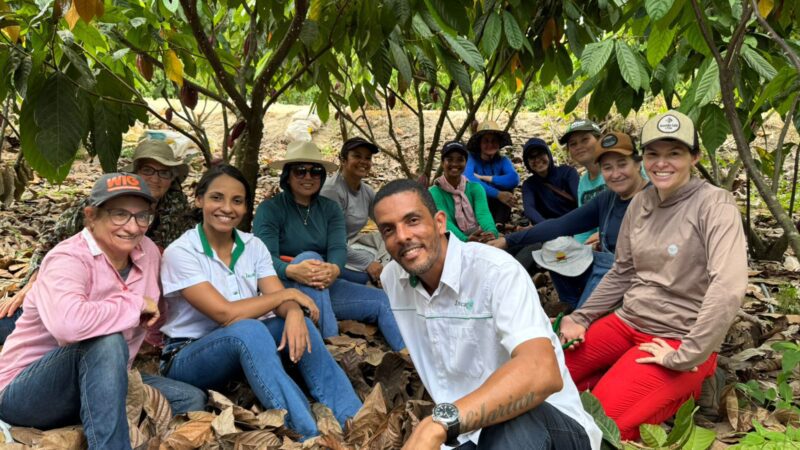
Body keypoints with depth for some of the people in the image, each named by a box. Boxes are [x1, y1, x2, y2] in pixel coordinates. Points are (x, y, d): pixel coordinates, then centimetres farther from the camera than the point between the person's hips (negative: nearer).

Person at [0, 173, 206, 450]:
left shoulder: (147, 251, -3)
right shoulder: (69, 258, -23)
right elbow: (66, 323, -44)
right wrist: (134, 304, -30)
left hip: (96, 382, 7)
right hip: (24, 393, -7)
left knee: (191, 401, -5)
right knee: (107, 341, -35)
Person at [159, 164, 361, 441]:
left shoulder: (253, 246, 3)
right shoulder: (180, 252, -15)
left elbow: (280, 301, -9)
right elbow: (226, 314, -24)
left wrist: (294, 312, -33)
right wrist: (287, 294, -17)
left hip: (245, 348, 5)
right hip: (187, 359, -5)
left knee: (299, 324, -23)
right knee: (247, 330, -36)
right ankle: (312, 436, -44)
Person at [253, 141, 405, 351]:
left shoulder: (330, 208, 8)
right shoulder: (269, 209, -4)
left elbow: (338, 248, -9)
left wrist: (334, 269, -34)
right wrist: (292, 271, -41)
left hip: (324, 287, 5)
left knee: (382, 301, -13)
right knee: (310, 256, -34)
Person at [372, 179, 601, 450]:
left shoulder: (496, 270, -19)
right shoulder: (391, 279, 2)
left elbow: (542, 372, -35)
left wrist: (438, 424, -45)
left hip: (548, 426, -4)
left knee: (513, 420, -37)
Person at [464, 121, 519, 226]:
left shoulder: (503, 160, -4)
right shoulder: (471, 158, -13)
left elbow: (514, 179, -27)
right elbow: (468, 179, -36)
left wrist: (484, 178, -26)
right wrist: (498, 194, -38)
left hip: (496, 209, 3)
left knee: (507, 186, -20)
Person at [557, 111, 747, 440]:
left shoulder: (714, 205, -16)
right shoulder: (641, 203, 5)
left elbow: (728, 289, -27)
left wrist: (684, 358, -25)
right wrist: (580, 318, 2)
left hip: (678, 338, -6)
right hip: (626, 321, 6)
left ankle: (684, 390, 3)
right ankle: (623, 376, 12)